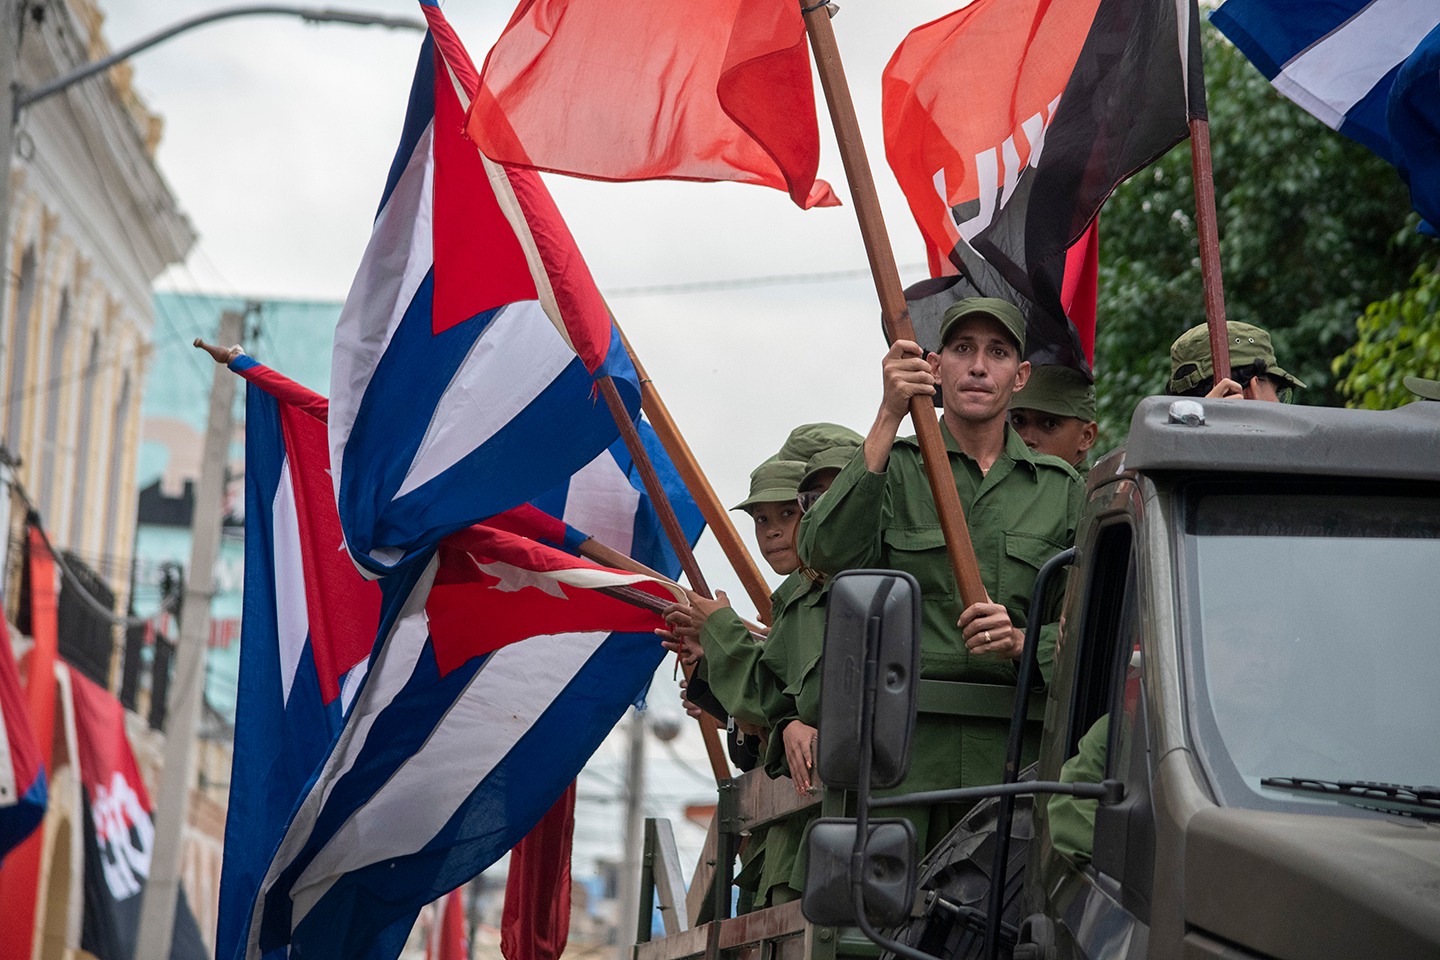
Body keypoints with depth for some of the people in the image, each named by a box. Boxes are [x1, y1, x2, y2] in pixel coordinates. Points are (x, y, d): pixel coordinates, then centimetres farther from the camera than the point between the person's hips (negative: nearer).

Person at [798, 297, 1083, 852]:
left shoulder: (1061, 489, 16)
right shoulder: (895, 467, 10)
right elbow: (827, 552, -11)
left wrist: (1022, 641, -9)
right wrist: (889, 419, -15)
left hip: (1017, 754, 2)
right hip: (902, 748, -2)